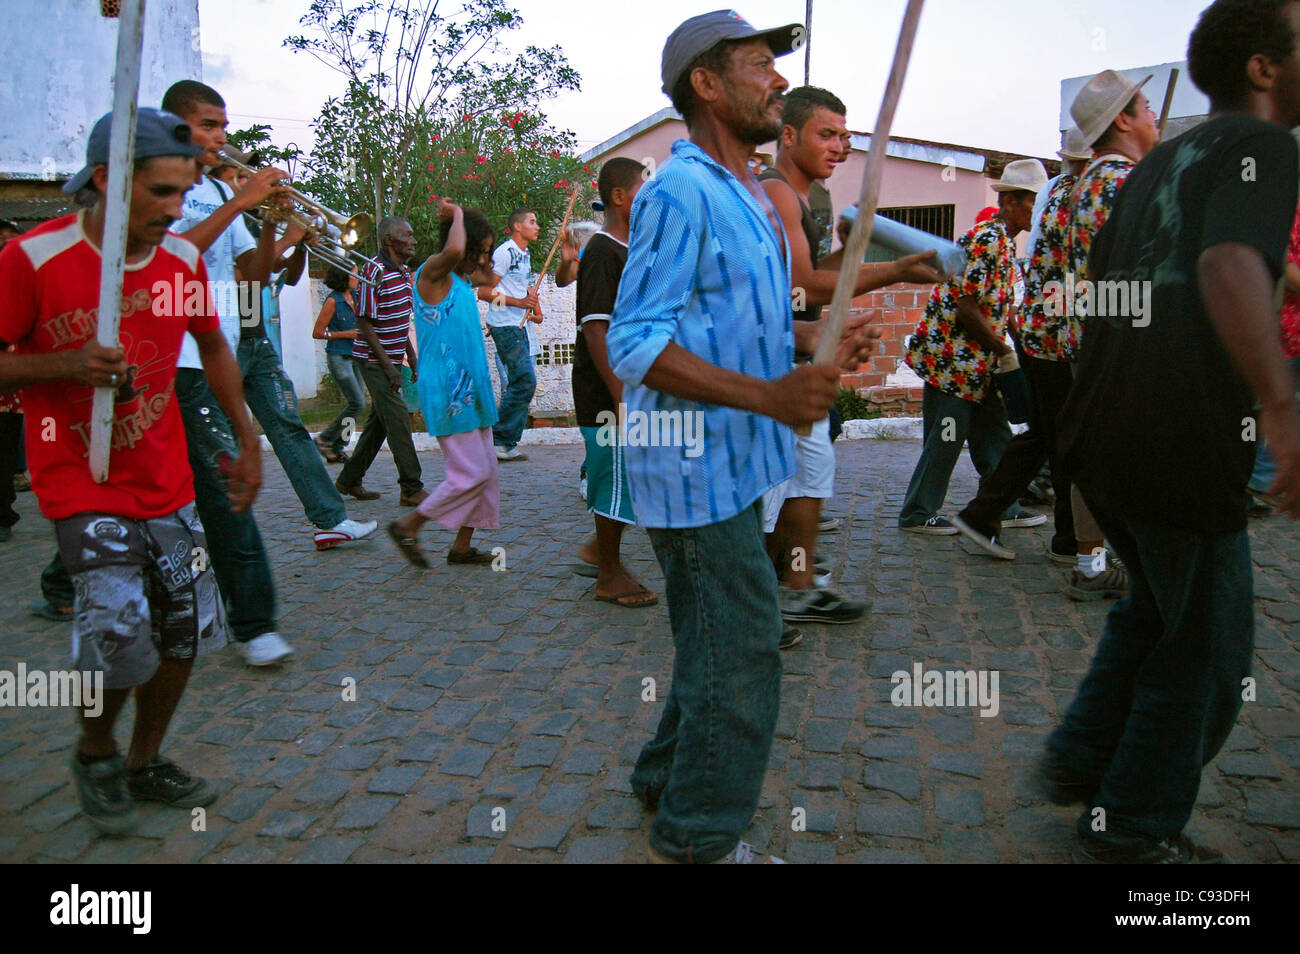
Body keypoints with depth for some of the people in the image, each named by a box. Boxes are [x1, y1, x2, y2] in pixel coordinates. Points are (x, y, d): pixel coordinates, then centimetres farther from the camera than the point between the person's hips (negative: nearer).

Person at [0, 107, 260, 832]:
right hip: (84, 488, -5)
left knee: (187, 628, 8)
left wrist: (248, 440, 11)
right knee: (121, 629, -15)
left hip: (168, 483, 5)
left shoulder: (183, 259, 0)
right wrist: (69, 365, -24)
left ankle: (146, 761, 32)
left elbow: (213, 347, 15)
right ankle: (96, 752, 18)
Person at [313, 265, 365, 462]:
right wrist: (346, 334, -14)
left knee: (354, 404, 5)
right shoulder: (333, 301, -10)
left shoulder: (355, 297, 10)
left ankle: (336, 448, 13)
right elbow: (317, 332, -10)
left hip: (355, 356, 7)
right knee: (357, 403, -12)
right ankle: (324, 440, 2)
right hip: (338, 357, -7)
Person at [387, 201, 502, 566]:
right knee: (471, 474, -9)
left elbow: (488, 276, 37)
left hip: (471, 391, 9)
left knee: (485, 471, 10)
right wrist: (457, 215, -15)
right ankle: (408, 526, 6)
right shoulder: (432, 272, -11)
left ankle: (462, 546, 19)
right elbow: (453, 251, -33)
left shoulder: (461, 280, 15)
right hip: (448, 395, -9)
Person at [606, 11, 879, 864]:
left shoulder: (746, 196, 16)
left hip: (730, 465, 10)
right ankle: (701, 837, 16)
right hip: (702, 470, -10)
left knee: (717, 647, 20)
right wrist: (769, 395, -29)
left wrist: (820, 342, 5)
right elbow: (636, 345, -23)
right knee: (742, 656, -2)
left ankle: (669, 782, 39)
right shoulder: (682, 193, -17)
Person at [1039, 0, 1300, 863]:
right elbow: (1231, 263, -28)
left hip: (1103, 432, 8)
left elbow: (1099, 287, 25)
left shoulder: (1161, 162, 17)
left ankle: (1080, 759, 31)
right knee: (1206, 641, 10)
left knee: (1159, 606, 27)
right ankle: (1134, 829, 21)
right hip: (1183, 444, -8)